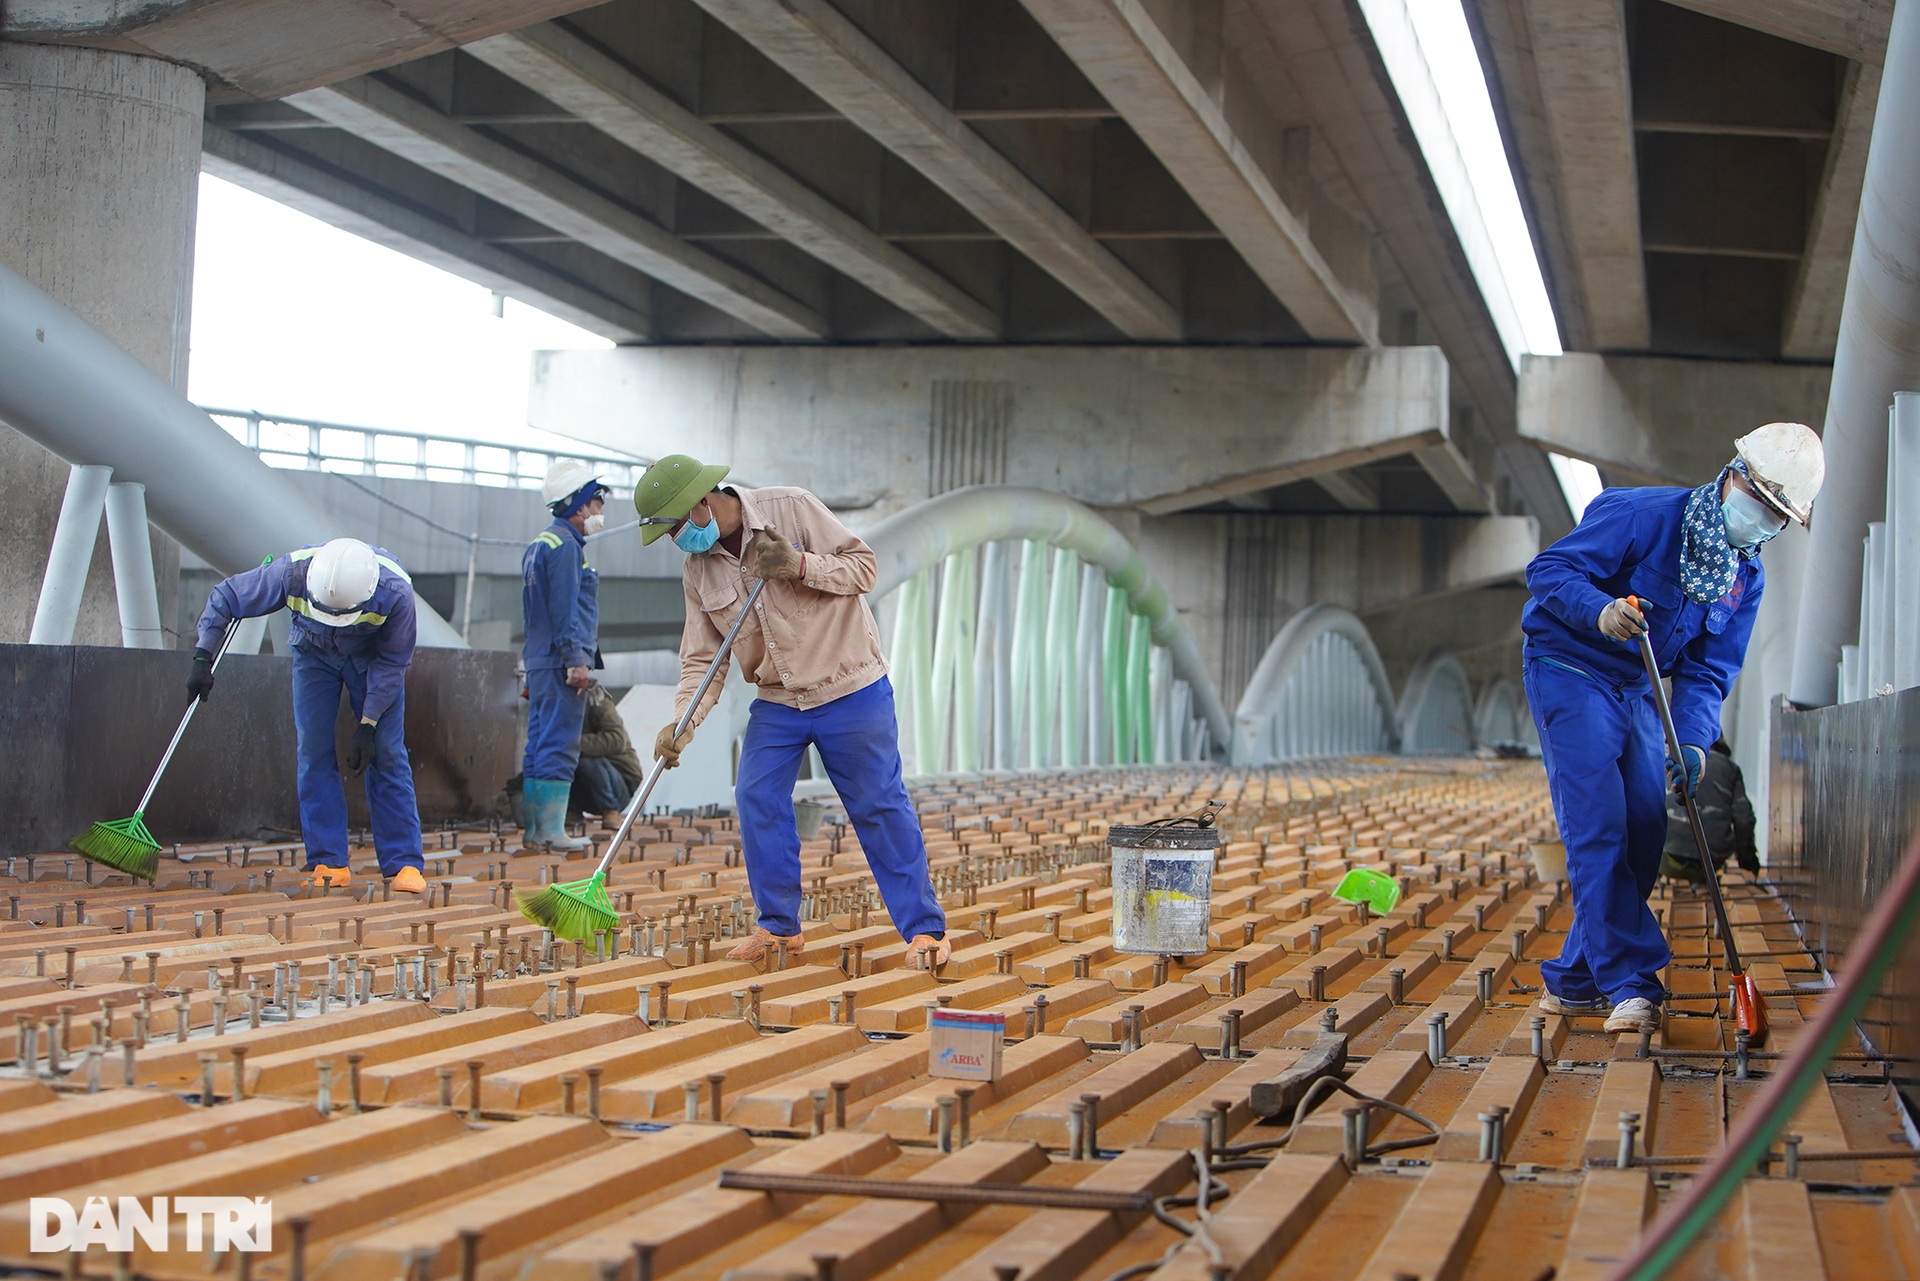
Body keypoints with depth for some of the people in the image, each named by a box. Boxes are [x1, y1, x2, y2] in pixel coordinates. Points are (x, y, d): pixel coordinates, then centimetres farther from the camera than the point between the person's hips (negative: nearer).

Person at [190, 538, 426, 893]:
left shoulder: (396, 594, -38)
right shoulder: (292, 573, -35)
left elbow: (391, 662, -21)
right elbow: (224, 597, -19)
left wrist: (368, 726, -22)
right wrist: (203, 660, -21)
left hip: (371, 656, -1)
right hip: (313, 652, 2)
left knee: (386, 753, -10)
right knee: (313, 752, -9)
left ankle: (404, 864, -7)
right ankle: (329, 863, -5)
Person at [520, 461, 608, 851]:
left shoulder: (539, 545, 20)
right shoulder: (564, 545, -11)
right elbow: (565, 609, -18)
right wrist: (576, 660, -20)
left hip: (540, 661, 10)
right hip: (561, 662, -10)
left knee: (540, 745, 11)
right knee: (559, 746, -10)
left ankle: (533, 829, 13)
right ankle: (551, 830, -11)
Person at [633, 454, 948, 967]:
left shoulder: (792, 510, -12)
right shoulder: (698, 570, 1)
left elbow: (864, 565, -11)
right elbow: (703, 660, 0)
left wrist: (801, 565, -26)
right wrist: (681, 723, -15)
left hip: (850, 690, -5)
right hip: (777, 703, 5)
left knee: (879, 806, -4)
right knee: (756, 800, -6)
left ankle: (924, 928, 3)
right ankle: (778, 925, 9)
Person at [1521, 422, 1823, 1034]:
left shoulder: (1745, 578, 2)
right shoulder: (1640, 515, -18)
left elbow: (1706, 672, -1)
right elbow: (1548, 570, -21)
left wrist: (1693, 741, -19)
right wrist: (1600, 610, -40)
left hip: (1639, 691, 7)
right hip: (1570, 672, -7)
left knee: (1644, 835, 2)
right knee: (1598, 828, -16)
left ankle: (1574, 983, 12)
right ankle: (1630, 984, -19)